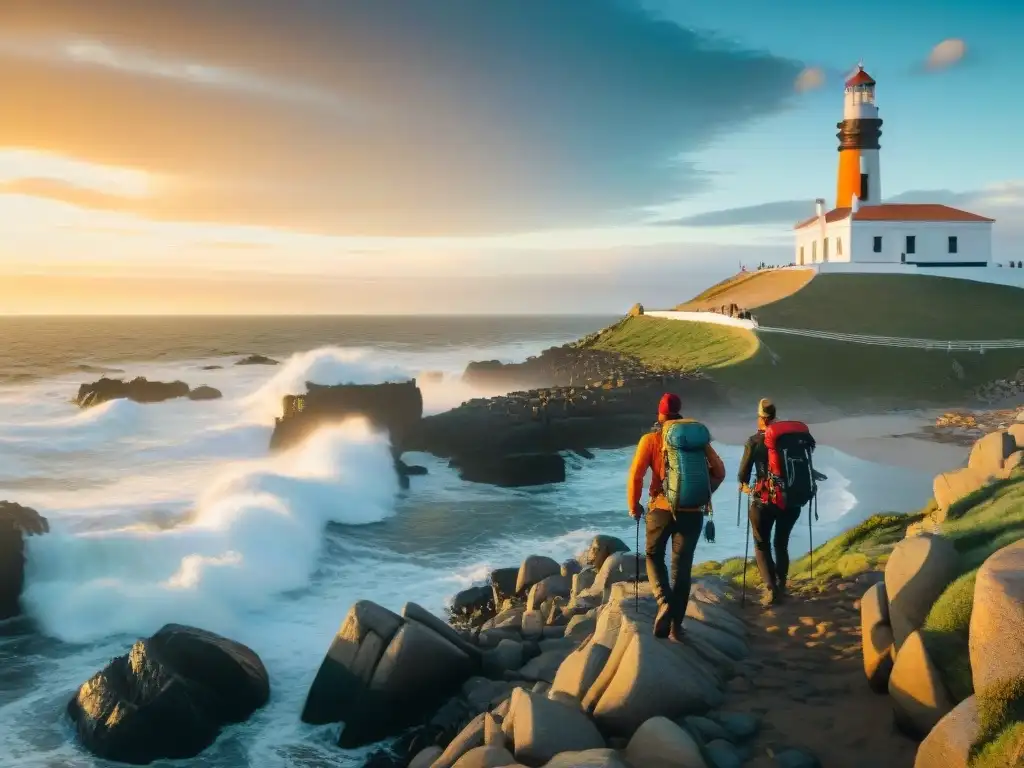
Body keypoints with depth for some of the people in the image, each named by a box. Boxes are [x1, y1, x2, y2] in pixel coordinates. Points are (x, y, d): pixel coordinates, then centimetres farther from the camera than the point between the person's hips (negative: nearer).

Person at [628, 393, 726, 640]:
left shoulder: (651, 439, -1)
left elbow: (636, 475, -8)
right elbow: (719, 471, 9)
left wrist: (634, 505, 5)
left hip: (662, 508, -2)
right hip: (693, 511, 2)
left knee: (654, 556, 18)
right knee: (682, 566, 9)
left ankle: (664, 601, -8)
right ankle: (675, 626, 8)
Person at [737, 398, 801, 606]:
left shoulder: (754, 441, -5)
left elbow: (744, 469, -3)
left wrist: (744, 485, 17)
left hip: (763, 499, -3)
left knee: (762, 545, 10)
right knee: (782, 544, 19)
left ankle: (770, 588, -6)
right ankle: (781, 588, 18)